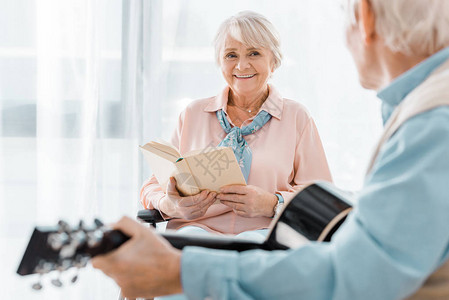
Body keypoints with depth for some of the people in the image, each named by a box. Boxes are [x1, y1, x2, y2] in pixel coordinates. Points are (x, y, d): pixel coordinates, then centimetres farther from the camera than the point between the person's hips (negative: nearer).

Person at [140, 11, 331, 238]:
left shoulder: (296, 117, 13)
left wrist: (271, 204, -14)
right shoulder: (193, 115, 17)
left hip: (264, 231, -1)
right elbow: (153, 185, 15)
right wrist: (169, 205, -11)